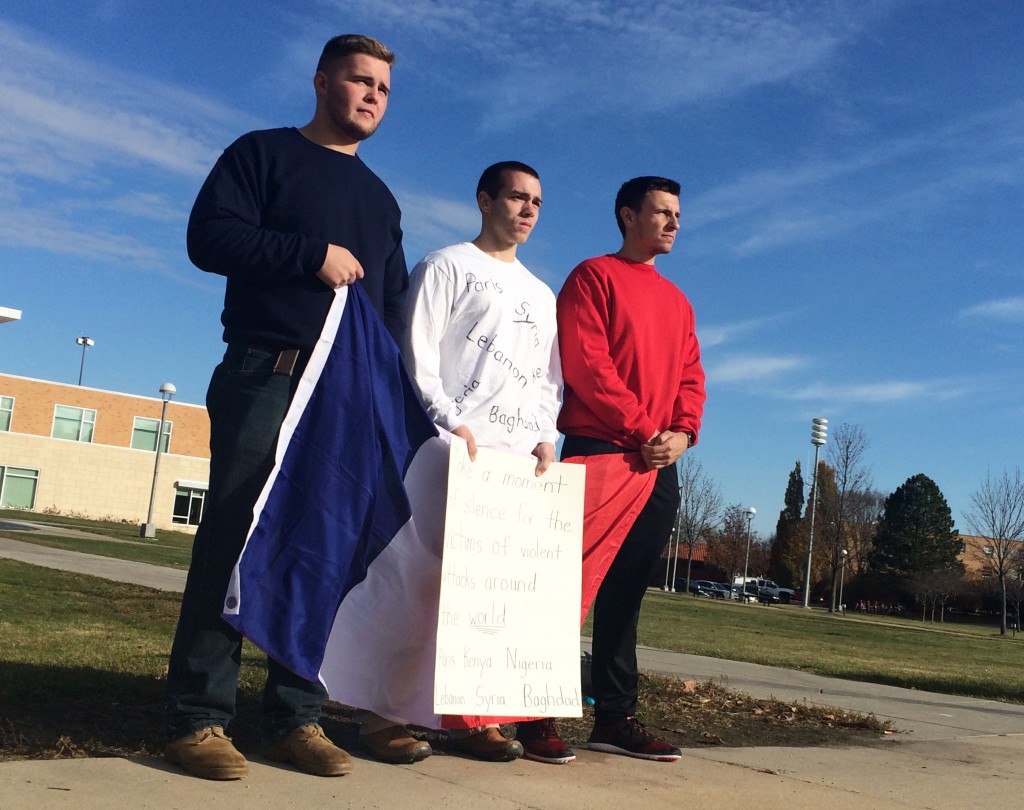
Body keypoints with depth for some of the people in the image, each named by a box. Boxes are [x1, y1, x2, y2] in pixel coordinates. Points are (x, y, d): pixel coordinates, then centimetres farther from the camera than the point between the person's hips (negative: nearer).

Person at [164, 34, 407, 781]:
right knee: (234, 538, -8)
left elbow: (393, 306, 22)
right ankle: (199, 718, -3)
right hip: (264, 377, -5)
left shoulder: (379, 199, 24)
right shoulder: (263, 154, 9)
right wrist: (314, 255, -12)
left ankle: (297, 718, 6)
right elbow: (209, 236, -6)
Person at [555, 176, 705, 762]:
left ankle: (616, 718, 13)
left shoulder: (677, 300, 22)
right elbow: (586, 363, -10)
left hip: (659, 466, 6)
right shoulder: (594, 276, 2)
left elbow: (692, 376, 16)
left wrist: (682, 432, -4)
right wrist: (643, 432, -14)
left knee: (626, 593, 8)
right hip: (597, 452, -6)